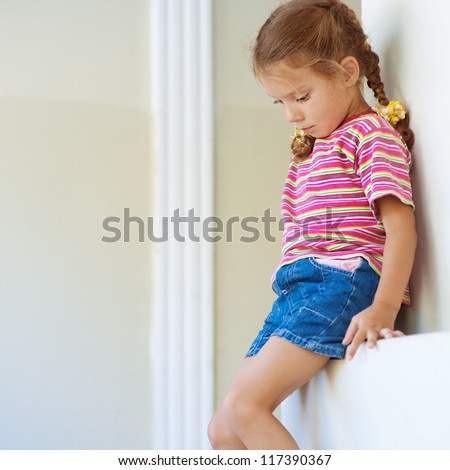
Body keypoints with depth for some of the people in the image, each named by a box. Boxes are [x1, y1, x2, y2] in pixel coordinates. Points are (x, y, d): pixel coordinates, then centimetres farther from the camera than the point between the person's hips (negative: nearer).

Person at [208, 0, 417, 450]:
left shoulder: (373, 133, -1)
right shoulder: (311, 147, 27)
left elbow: (401, 226, -12)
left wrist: (384, 307, -22)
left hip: (339, 283, -10)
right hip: (298, 290, 10)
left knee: (244, 403, -23)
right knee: (223, 430, 4)